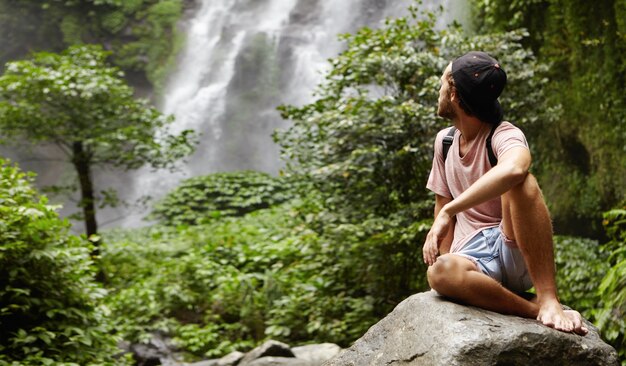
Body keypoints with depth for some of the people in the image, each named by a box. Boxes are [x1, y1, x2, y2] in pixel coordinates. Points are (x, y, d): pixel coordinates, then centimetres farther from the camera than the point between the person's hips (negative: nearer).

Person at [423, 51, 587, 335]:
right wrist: (444, 259, 1)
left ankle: (548, 301, -33)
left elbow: (512, 169, -35)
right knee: (439, 273, -34)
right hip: (474, 256, 4)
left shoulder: (504, 135, -9)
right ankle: (534, 310, -24)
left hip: (515, 251, -3)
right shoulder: (444, 140, 13)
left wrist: (449, 211, -35)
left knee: (520, 182, -34)